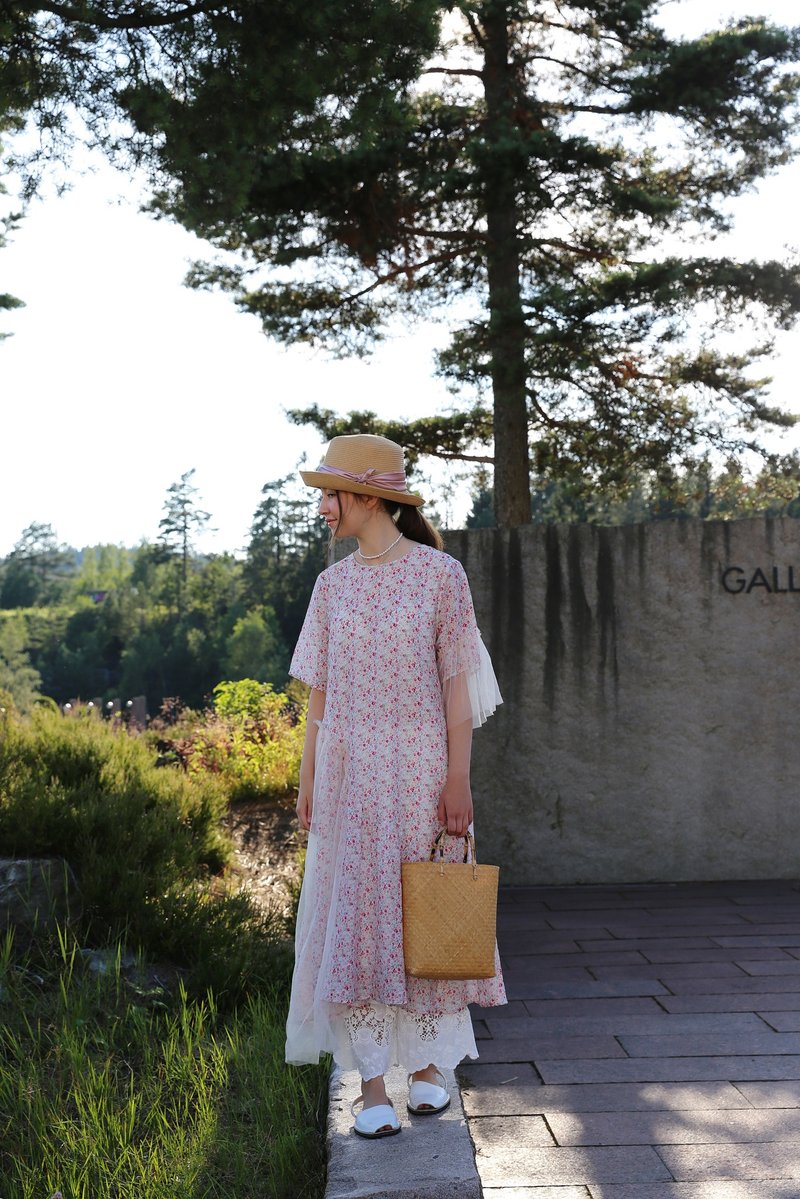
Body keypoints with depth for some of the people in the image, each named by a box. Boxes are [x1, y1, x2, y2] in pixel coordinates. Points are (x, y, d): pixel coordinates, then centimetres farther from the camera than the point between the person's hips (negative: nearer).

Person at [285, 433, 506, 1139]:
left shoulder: (440, 574, -3)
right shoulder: (333, 585, 7)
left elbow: (458, 687, -4)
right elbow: (320, 693, 9)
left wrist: (458, 781, -9)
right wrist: (307, 783, 6)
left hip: (419, 769, -2)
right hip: (348, 773, 3)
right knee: (358, 915, 1)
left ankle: (426, 1063, 25)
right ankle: (372, 1084, 10)